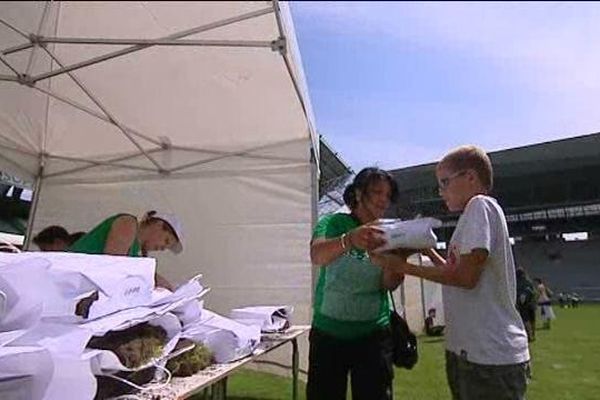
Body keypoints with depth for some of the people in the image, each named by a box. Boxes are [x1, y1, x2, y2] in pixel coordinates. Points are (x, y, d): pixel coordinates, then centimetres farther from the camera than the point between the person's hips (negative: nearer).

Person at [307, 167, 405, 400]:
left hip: (373, 334, 2)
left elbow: (390, 284, -7)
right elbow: (316, 256, -25)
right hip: (328, 333, -1)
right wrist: (349, 240, -45)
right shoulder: (334, 223, -4)